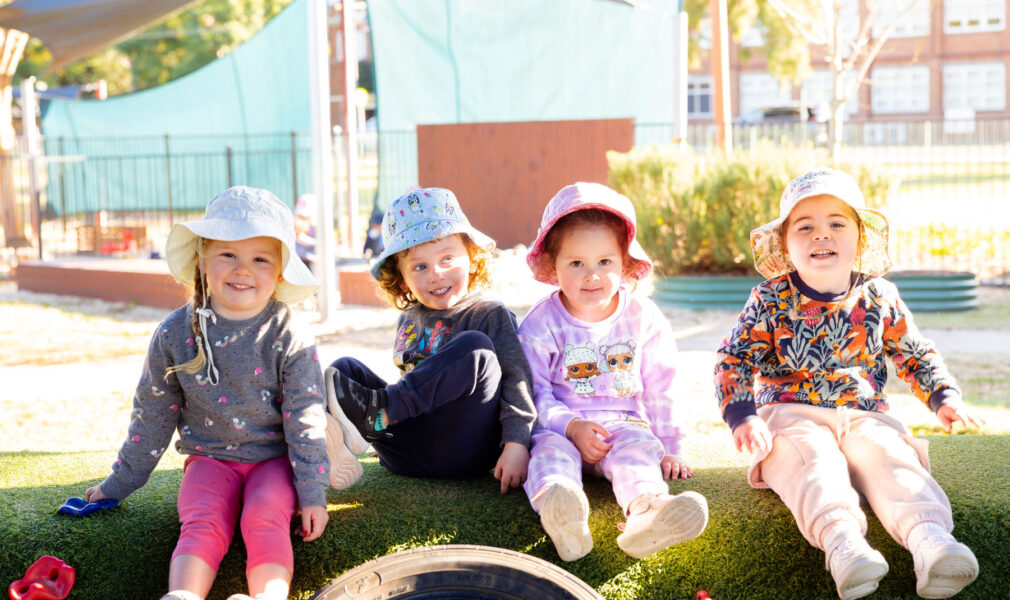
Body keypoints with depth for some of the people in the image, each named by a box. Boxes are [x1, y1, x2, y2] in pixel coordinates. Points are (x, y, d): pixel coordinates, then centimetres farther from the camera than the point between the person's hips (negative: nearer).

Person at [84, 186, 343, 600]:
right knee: (203, 523, -26)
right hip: (209, 458, 1)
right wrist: (121, 481, 15)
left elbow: (306, 418, -5)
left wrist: (313, 493, -8)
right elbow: (152, 414, 10)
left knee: (265, 519, -28)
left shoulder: (288, 336, -7)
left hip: (274, 459, -1)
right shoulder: (176, 333, -2)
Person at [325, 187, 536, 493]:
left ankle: (376, 409, -30)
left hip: (464, 452, -5)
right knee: (345, 367, -1)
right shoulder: (408, 319, 17)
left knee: (475, 347, -27)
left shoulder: (490, 316, -2)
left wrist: (516, 443, -22)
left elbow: (517, 381, -11)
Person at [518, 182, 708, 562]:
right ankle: (559, 512, -66)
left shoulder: (643, 318, 5)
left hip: (624, 424, 1)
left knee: (637, 445, -31)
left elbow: (660, 390, 11)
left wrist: (668, 447, 8)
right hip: (560, 426, -1)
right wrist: (570, 426, -19)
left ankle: (646, 511, -63)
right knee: (549, 449, -33)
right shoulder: (541, 323, -1)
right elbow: (534, 392, -3)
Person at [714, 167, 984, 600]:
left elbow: (916, 356, 20)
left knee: (889, 454, -28)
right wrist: (742, 415, -13)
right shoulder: (771, 300, 1)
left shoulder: (878, 296, 9)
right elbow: (734, 360, 1)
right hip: (791, 413, -2)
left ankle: (927, 535, -52)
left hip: (863, 414, 2)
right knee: (812, 457, -33)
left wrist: (945, 398, 6)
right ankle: (840, 539, -57)